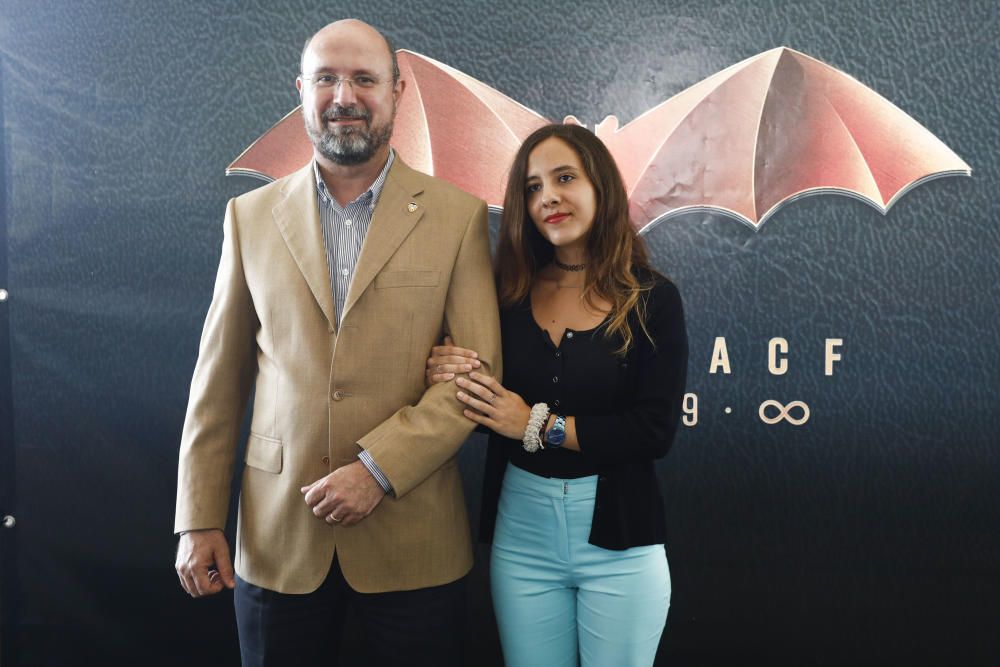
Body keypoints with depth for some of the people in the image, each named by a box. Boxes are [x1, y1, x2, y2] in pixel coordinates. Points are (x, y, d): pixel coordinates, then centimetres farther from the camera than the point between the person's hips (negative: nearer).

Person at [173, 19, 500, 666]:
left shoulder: (457, 216, -1)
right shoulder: (250, 216, 5)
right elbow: (219, 379, 5)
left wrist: (379, 468, -15)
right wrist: (199, 519, 3)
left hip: (413, 538, -1)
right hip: (277, 538, 2)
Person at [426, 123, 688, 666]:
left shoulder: (653, 299, -6)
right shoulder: (508, 295, 0)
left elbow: (656, 431, -13)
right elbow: (484, 403, 6)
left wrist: (539, 425, -15)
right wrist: (445, 375, -15)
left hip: (618, 540, -2)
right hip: (520, 532, 2)